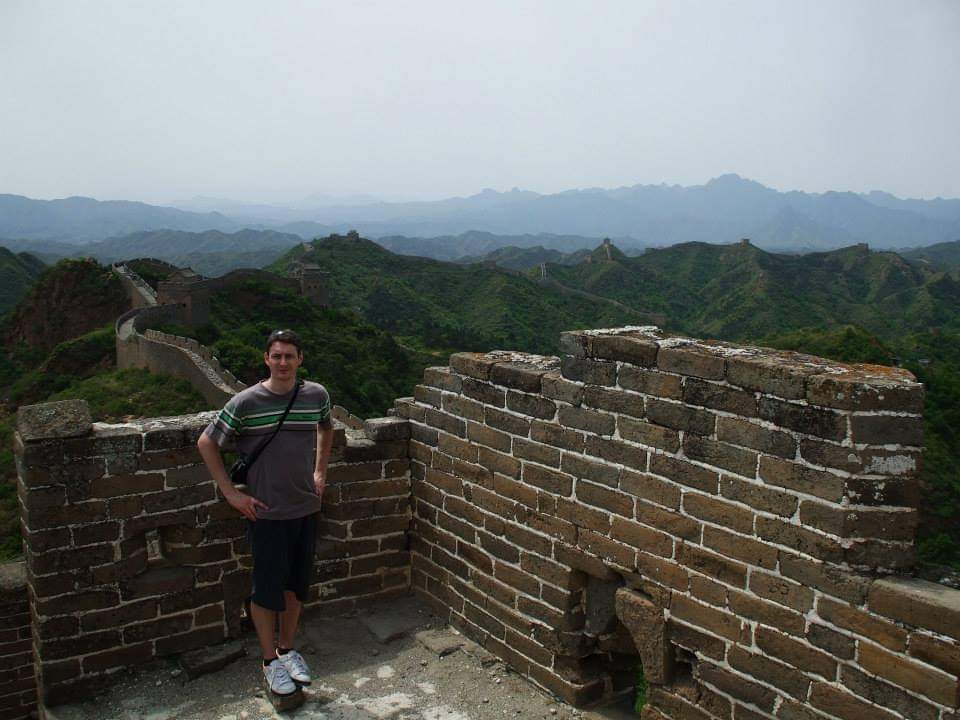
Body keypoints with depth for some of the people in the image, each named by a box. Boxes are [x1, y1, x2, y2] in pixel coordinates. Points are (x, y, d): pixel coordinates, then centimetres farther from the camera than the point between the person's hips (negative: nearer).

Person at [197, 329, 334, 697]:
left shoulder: (316, 395, -4)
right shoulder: (246, 402, -14)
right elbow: (206, 443, -4)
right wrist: (231, 493, -7)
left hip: (306, 508, 4)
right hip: (266, 512, -4)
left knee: (297, 584, 16)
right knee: (267, 588, 7)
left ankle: (287, 649, 37)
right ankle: (270, 660, 27)